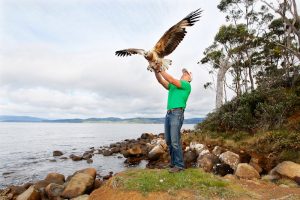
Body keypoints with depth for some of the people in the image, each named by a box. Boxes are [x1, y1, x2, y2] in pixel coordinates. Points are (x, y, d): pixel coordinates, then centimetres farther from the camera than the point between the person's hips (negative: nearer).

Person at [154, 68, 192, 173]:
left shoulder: (186, 85, 1)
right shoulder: (173, 86, 23)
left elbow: (171, 80, -10)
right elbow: (161, 81, 14)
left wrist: (161, 69, -6)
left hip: (177, 114, -7)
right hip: (168, 114, 8)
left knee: (175, 141, -9)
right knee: (168, 141, 9)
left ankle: (179, 165, 3)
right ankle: (173, 162, 21)